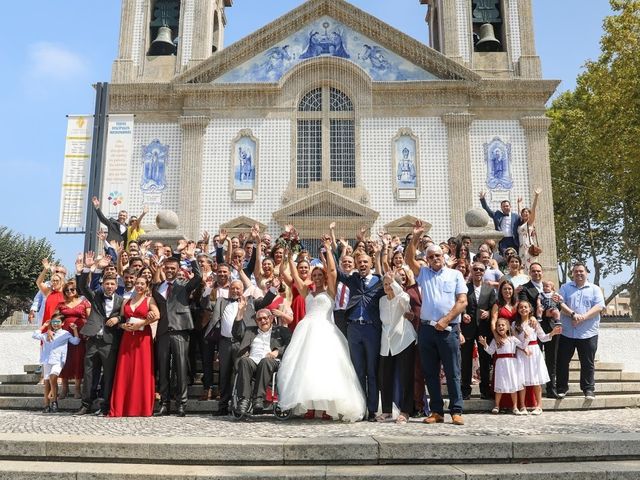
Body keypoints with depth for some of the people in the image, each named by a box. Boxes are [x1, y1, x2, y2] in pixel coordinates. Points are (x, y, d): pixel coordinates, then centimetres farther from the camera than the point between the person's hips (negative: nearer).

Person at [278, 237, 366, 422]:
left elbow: (332, 269, 1)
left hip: (324, 331, -4)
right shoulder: (307, 291, 22)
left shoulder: (330, 291, 12)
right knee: (305, 366, -5)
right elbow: (295, 275, 16)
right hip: (307, 330, 4)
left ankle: (327, 407, -14)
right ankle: (309, 406, -5)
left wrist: (328, 248, 3)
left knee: (325, 366, -13)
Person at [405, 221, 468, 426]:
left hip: (449, 329, -3)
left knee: (452, 372, 0)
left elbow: (462, 302, -1)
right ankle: (436, 411, 14)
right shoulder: (423, 273, 14)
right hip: (426, 329, 3)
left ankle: (456, 411, 7)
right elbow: (409, 259, 0)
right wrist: (415, 237, -9)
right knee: (430, 373, 6)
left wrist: (445, 320, -10)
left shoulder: (455, 275, 7)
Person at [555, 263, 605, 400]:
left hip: (588, 333, -1)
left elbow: (599, 306, -5)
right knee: (562, 361, 5)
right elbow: (561, 304, -3)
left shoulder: (595, 289, 8)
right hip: (567, 332, 1)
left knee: (587, 363, 4)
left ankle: (588, 389, 16)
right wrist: (573, 314, -19)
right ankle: (561, 388, 16)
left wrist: (583, 317, -17)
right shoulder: (565, 288, 10)